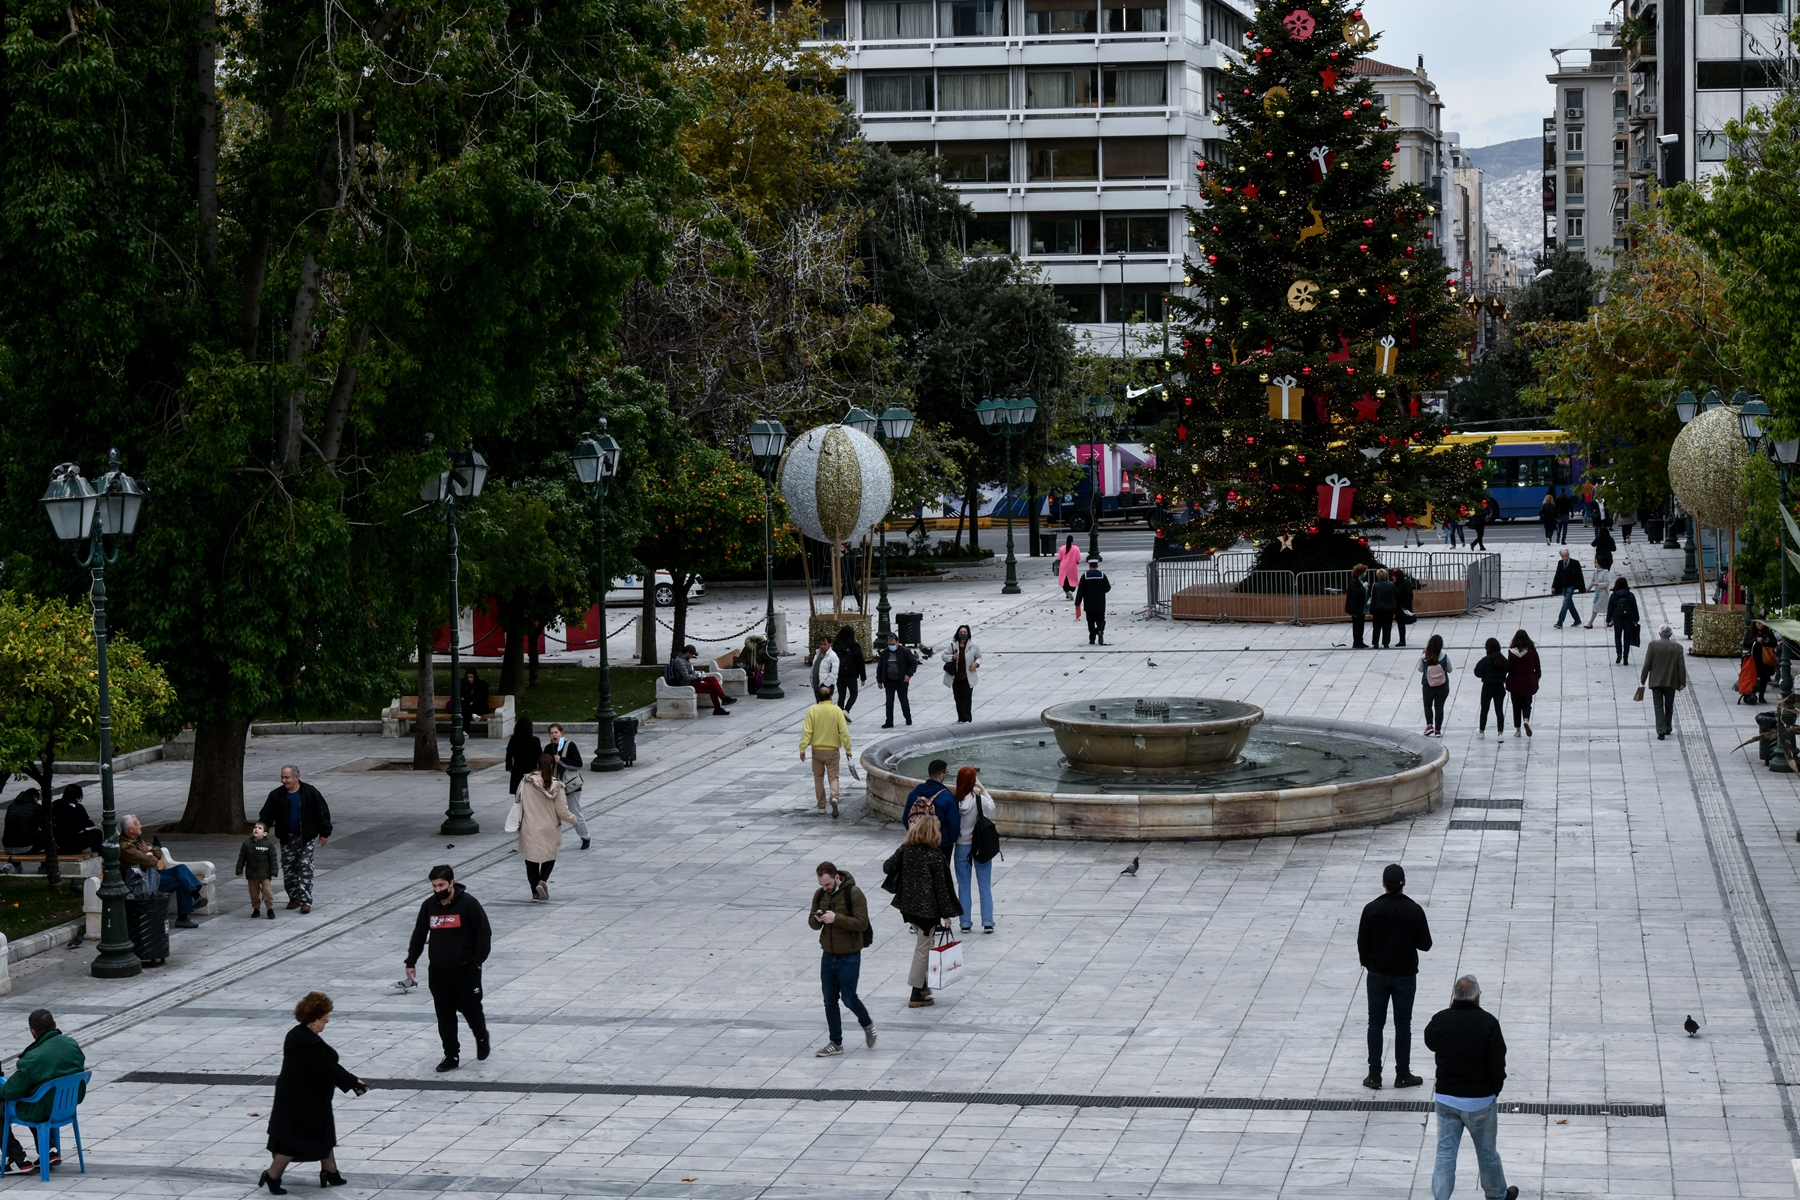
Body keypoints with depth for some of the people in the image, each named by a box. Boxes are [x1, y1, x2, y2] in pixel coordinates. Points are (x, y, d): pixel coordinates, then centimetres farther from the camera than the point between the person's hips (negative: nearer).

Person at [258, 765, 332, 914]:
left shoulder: (310, 792, -8)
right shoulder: (276, 795, -2)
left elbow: (322, 812, -2)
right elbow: (266, 816, 0)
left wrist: (324, 833, -2)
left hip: (306, 838, -3)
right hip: (287, 839, 3)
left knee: (305, 868, -6)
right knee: (288, 870, 7)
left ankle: (305, 900, -5)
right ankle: (294, 898, 22)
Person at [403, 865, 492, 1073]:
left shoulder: (468, 904, -12)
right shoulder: (429, 906, 2)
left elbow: (484, 933, -7)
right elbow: (418, 935, 11)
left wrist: (477, 961, -10)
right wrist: (411, 962, 9)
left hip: (466, 969, -4)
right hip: (439, 970, 4)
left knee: (470, 1007, 2)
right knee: (444, 1015, 5)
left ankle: (481, 1036, 33)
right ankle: (451, 1056, 14)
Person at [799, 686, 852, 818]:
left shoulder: (813, 710, -7)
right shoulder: (837, 710, -7)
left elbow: (807, 731, -10)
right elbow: (844, 731, -8)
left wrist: (802, 749, -8)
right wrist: (847, 749, -1)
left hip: (817, 749, 1)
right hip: (832, 750, -1)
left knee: (818, 778, 15)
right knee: (834, 777, 5)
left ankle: (821, 806, 20)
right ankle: (834, 797, -22)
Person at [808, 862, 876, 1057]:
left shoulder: (853, 893, -15)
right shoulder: (820, 894, 4)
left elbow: (862, 923, -20)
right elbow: (812, 922, 9)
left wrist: (836, 918, -30)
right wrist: (817, 919, -15)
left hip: (849, 957, -6)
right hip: (828, 955, 6)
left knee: (849, 999, -1)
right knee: (830, 1001, 8)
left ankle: (867, 1024, 28)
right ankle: (835, 1043, 17)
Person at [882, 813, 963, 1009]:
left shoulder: (905, 849, -5)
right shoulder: (936, 857, -18)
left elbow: (887, 868, -1)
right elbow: (941, 887, -13)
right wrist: (946, 913, -6)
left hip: (907, 905, 6)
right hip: (927, 908, -6)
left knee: (921, 943, 24)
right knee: (923, 949, 4)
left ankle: (921, 985, 31)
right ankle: (916, 995, 8)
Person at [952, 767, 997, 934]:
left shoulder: (955, 801, -13)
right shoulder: (980, 800, -16)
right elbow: (991, 808, 4)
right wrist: (982, 789, 7)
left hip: (962, 846, 1)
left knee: (963, 886, 11)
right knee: (985, 886, 9)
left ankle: (965, 923, 13)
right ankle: (987, 923, 7)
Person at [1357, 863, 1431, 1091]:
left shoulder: (1372, 909, -10)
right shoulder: (1414, 910, -12)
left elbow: (1362, 943, -4)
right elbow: (1425, 944, -6)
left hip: (1377, 975, 1)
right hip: (1405, 976, -1)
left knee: (1375, 1023, 8)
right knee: (1403, 1025, 8)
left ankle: (1374, 1076, 8)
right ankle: (1402, 1075, 12)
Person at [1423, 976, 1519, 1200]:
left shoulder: (1440, 1020, -7)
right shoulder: (1487, 1022, -15)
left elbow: (1430, 1042, 16)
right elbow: (1498, 1063, -12)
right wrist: (1495, 1090, 6)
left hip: (1445, 1098, 2)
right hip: (1480, 1100, -2)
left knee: (1445, 1154, 5)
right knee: (1487, 1152, 16)